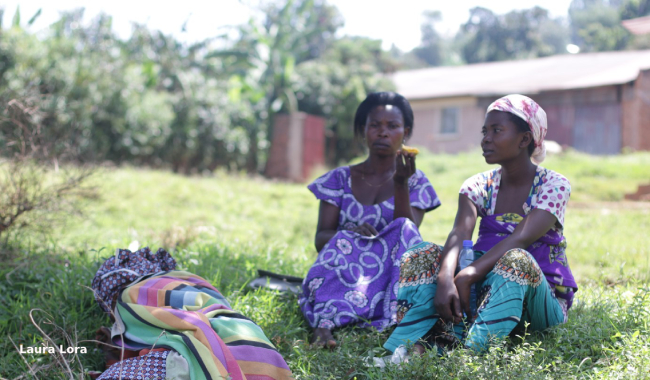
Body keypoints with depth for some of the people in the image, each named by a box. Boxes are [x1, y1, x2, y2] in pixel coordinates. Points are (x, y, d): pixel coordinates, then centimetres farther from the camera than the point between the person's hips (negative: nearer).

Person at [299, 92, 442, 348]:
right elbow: (320, 239, 0)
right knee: (346, 241, -29)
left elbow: (407, 232, -8)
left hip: (391, 279, 0)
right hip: (344, 272, 0)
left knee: (404, 231, -26)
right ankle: (325, 325, -50)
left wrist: (401, 182, -18)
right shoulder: (340, 180, 10)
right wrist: (349, 234, -22)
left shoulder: (416, 182, 9)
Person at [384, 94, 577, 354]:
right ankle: (409, 349, -38)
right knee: (424, 255, -18)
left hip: (541, 300, -4)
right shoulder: (479, 186, 4)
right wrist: (445, 280, -37)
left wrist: (467, 277, -36)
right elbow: (459, 233, -16)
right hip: (488, 287, 4)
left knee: (515, 259, -36)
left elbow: (520, 239, -23)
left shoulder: (553, 185, -7)